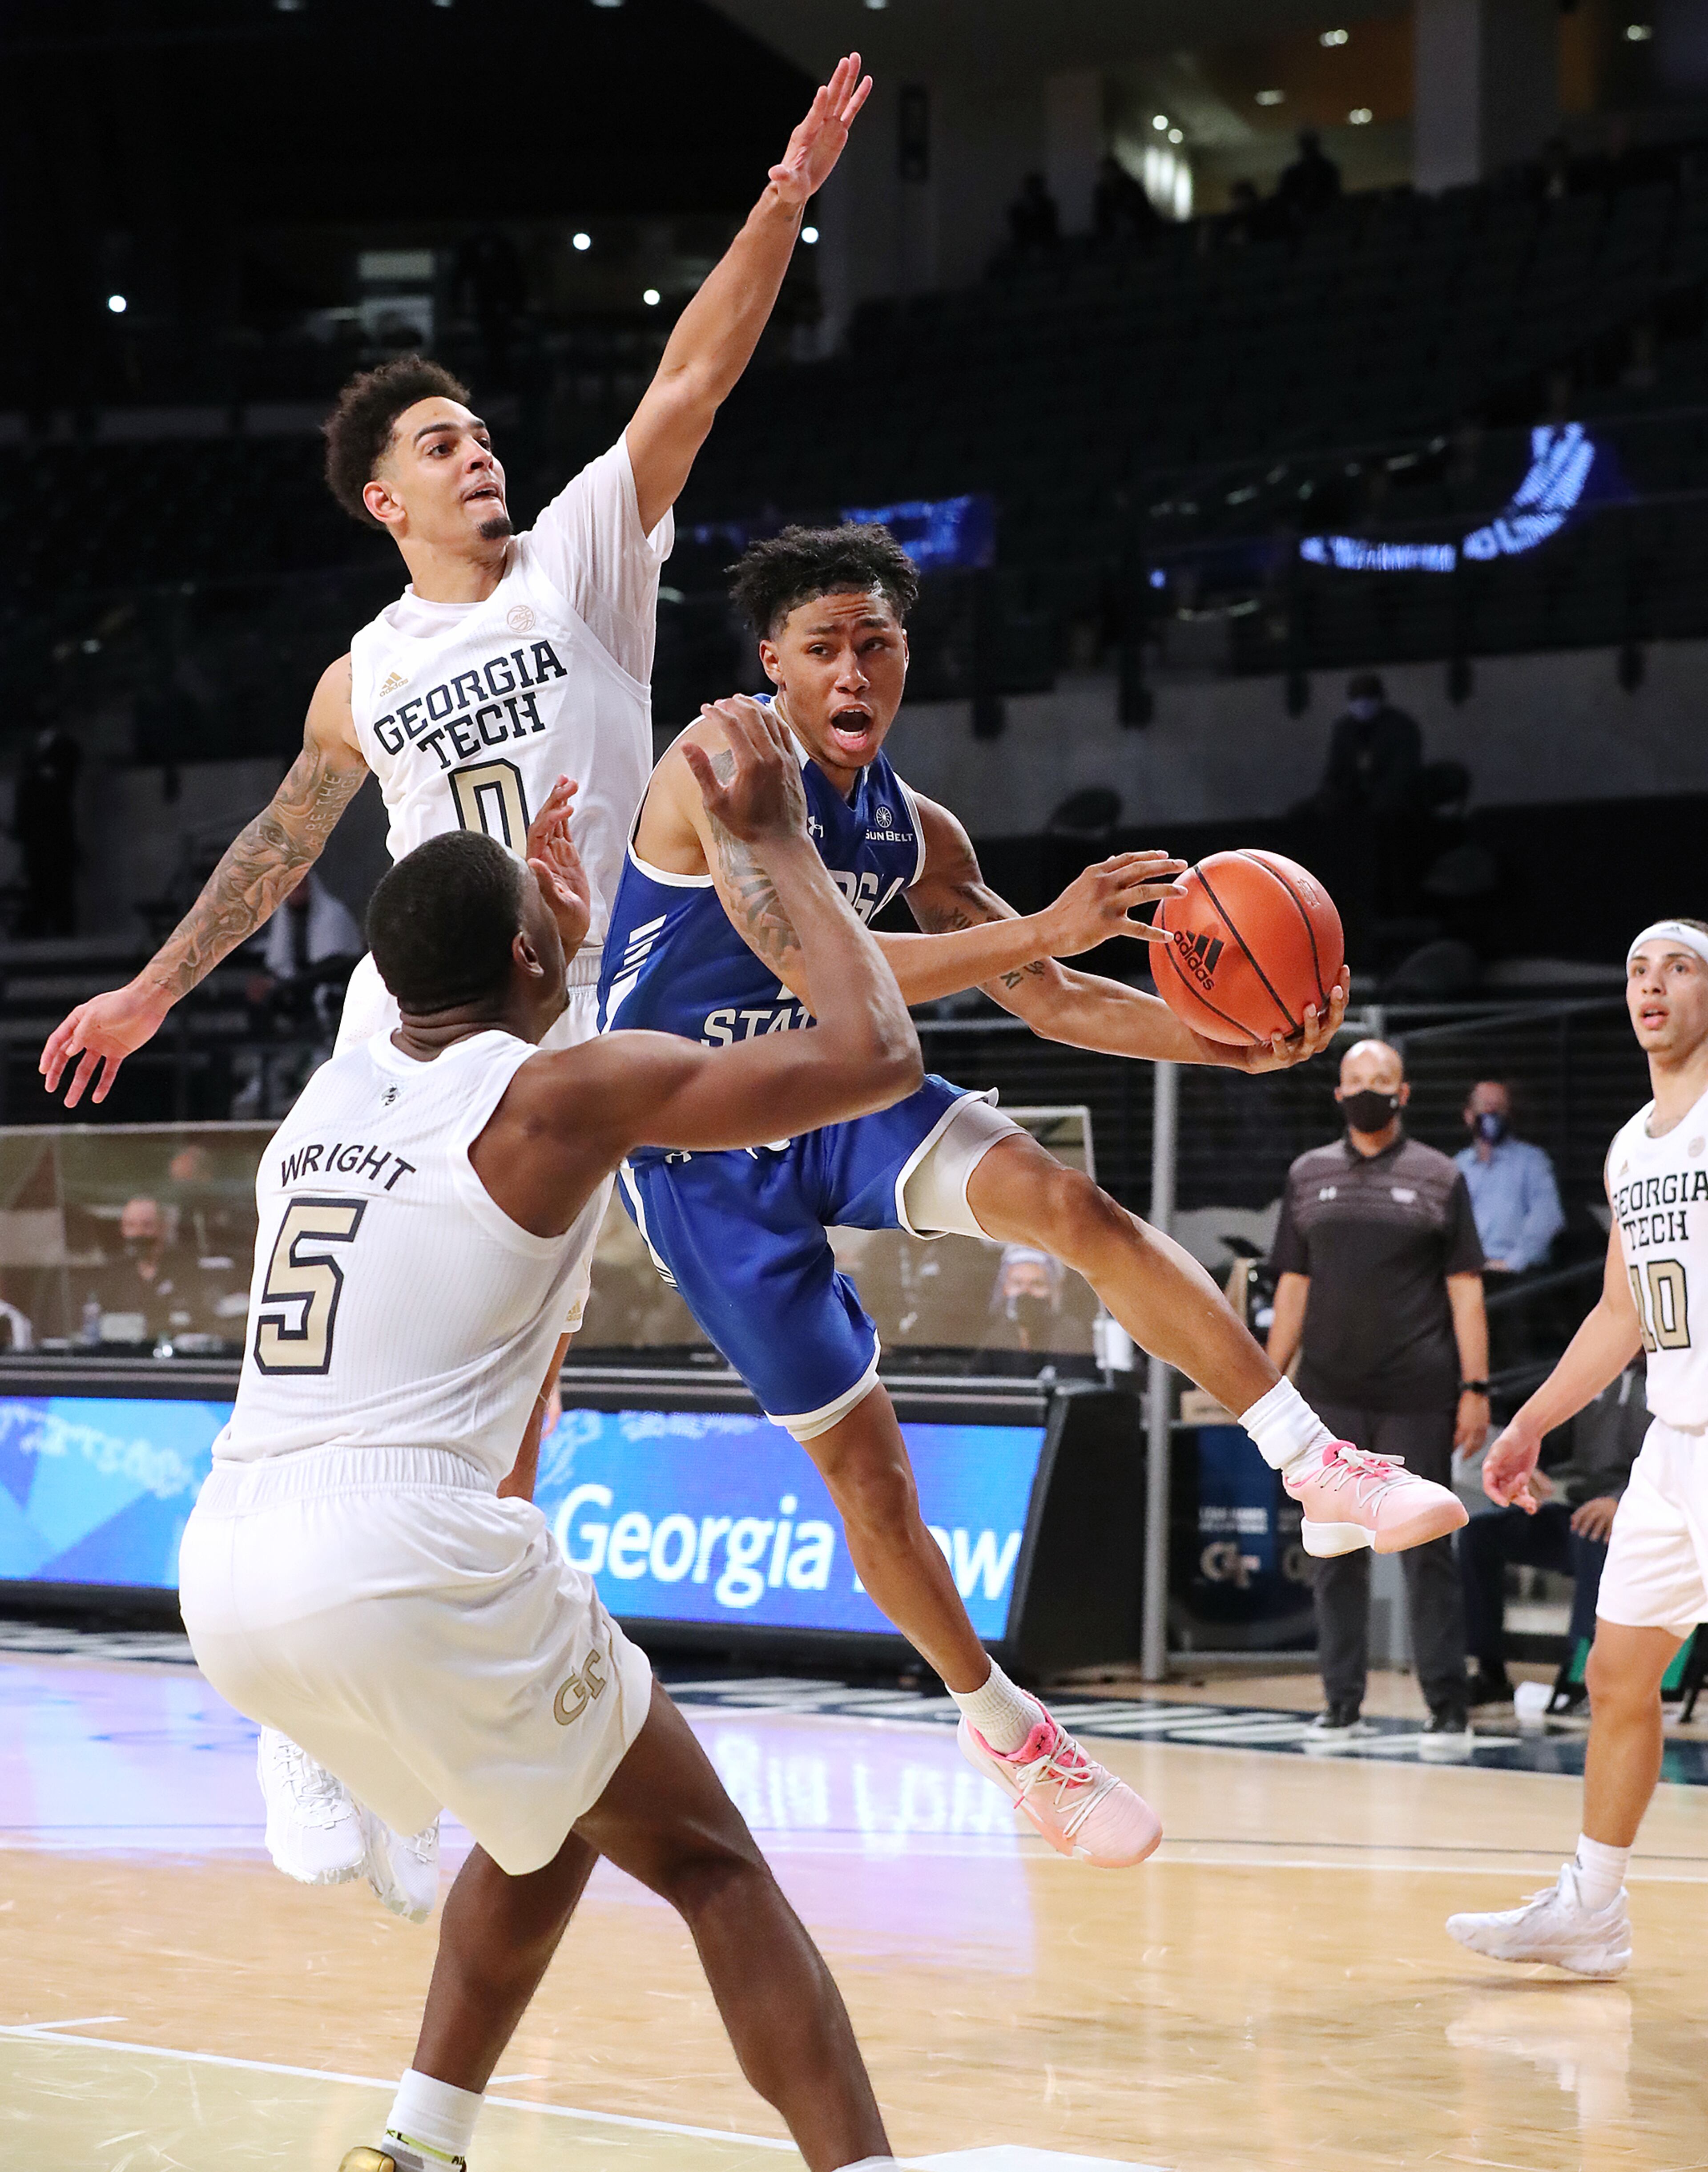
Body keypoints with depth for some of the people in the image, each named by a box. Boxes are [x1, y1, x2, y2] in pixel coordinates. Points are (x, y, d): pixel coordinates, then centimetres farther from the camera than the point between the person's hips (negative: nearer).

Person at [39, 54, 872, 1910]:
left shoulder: (584, 555, 3)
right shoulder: (366, 677, 10)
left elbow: (690, 381, -9)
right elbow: (282, 841, 25)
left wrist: (781, 207, -20)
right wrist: (154, 991, 28)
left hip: (566, 1043, -1)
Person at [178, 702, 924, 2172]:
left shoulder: (331, 1091, 19)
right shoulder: (569, 1091, 0)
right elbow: (877, 1057, 0)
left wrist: (552, 944, 48)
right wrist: (781, 843, 9)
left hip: (227, 1571, 7)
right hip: (405, 1556, -7)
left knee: (555, 1810, 29)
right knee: (710, 1865, 7)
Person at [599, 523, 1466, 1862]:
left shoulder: (916, 831, -1)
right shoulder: (721, 767, -22)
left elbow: (1047, 1002, 4)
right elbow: (816, 970, -35)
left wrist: (1232, 1045, -12)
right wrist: (1050, 928, -42)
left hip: (831, 1095, 5)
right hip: (698, 1147, -5)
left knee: (1072, 1205, -21)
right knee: (856, 1452, -1)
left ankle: (1321, 1469, -22)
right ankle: (1004, 1731, 16)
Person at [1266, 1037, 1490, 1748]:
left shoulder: (1438, 1178, 3)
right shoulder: (1309, 1175, 10)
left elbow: (1465, 1289, 1)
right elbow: (1293, 1286, 12)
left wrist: (1476, 1388, -6)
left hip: (1417, 1397, -3)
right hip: (1329, 1397, 3)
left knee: (1427, 1553, -2)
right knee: (1336, 1554, 6)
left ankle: (1448, 1709, 3)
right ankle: (1342, 1703, 13)